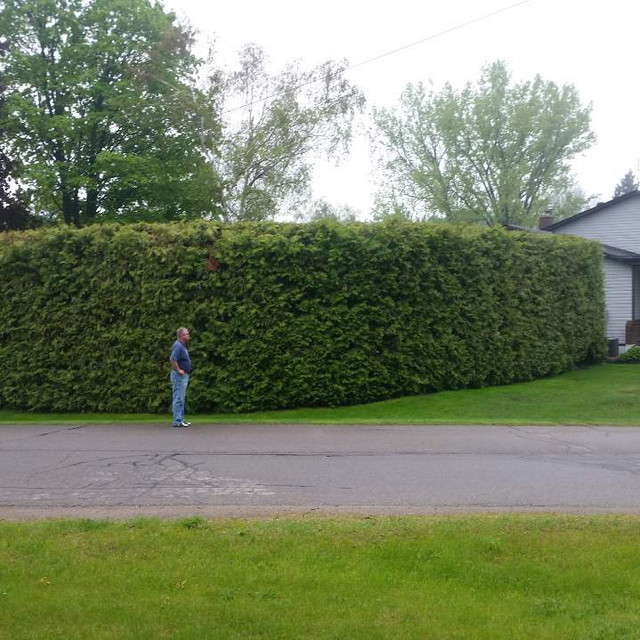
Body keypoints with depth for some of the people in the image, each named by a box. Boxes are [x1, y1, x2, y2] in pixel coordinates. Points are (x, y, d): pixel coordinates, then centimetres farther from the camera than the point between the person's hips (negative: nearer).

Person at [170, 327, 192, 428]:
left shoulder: (182, 346, 15)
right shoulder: (178, 346, -17)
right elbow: (172, 359, -28)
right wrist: (178, 370, -22)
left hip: (184, 376, 11)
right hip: (179, 376, -11)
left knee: (182, 399, 14)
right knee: (178, 399, -7)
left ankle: (181, 419, 20)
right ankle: (177, 421, -5)